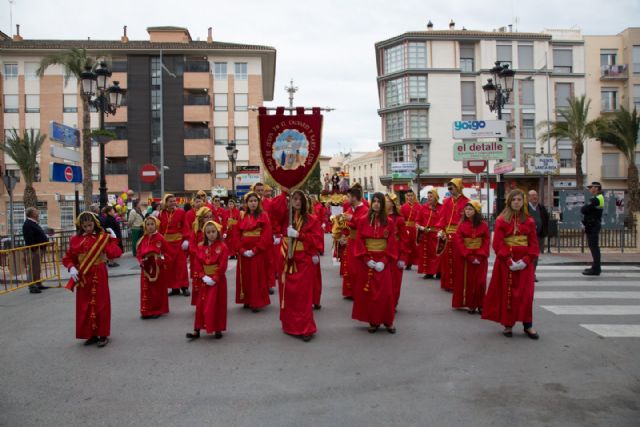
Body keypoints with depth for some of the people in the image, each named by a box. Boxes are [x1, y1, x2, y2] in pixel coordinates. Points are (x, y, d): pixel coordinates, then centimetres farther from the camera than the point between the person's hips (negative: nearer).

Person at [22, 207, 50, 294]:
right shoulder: (27, 224, -15)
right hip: (35, 250, -11)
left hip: (39, 249, 11)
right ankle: (32, 286, -5)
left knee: (37, 268, 17)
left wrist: (46, 239, 19)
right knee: (33, 268, -8)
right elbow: (29, 239, -22)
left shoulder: (34, 223, 17)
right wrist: (34, 249, -24)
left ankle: (38, 284, 25)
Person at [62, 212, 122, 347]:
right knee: (84, 306, 9)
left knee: (100, 304, 3)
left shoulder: (103, 237, -5)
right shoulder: (75, 239, 3)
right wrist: (71, 268, -10)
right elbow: (67, 258, 7)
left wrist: (113, 239, -17)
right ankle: (91, 334, 22)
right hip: (83, 277, 3)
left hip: (98, 275, -3)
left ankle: (103, 335, 14)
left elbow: (114, 254, -16)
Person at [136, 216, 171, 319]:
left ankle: (157, 310, 15)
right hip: (146, 268, 5)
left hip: (158, 268, -4)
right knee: (146, 290, 9)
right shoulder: (143, 239, 5)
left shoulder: (160, 238, -10)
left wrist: (161, 259, -22)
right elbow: (139, 253, 10)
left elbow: (168, 253, -8)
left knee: (158, 290, 5)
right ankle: (146, 311, 18)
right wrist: (141, 260, -8)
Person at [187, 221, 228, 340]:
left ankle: (218, 329, 15)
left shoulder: (222, 247, -9)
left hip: (218, 280, -4)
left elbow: (222, 266, -14)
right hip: (205, 280, 4)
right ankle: (197, 330, 12)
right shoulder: (201, 247, 3)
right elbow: (197, 264, 0)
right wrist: (203, 277, -12)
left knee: (217, 304, 4)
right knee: (201, 304, 6)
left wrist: (214, 278, -19)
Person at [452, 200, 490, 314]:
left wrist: (480, 256, -16)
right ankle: (470, 305, 10)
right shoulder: (462, 224, -1)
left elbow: (486, 241, -4)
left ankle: (480, 305, 10)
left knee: (480, 282, 1)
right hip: (464, 257, 0)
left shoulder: (483, 225, -1)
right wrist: (469, 256, -15)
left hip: (480, 257, 0)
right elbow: (458, 242, -7)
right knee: (467, 281, 2)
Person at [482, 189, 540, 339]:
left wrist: (526, 260, -12)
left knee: (526, 293, 2)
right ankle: (508, 325, 13)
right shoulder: (502, 220, -3)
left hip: (525, 262, 2)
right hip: (506, 262, -2)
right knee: (507, 293, 4)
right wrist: (509, 261, -17)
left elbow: (534, 243, 2)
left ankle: (528, 325, 10)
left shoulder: (529, 221, 6)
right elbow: (498, 244, -9)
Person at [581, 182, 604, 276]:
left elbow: (583, 210, -20)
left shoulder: (595, 199, -17)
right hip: (595, 225, 11)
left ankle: (596, 269, -9)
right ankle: (596, 267, 25)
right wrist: (584, 209, -1)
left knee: (594, 247, -9)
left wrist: (582, 208, -1)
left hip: (592, 226, -11)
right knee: (594, 246, 16)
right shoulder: (599, 198, 18)